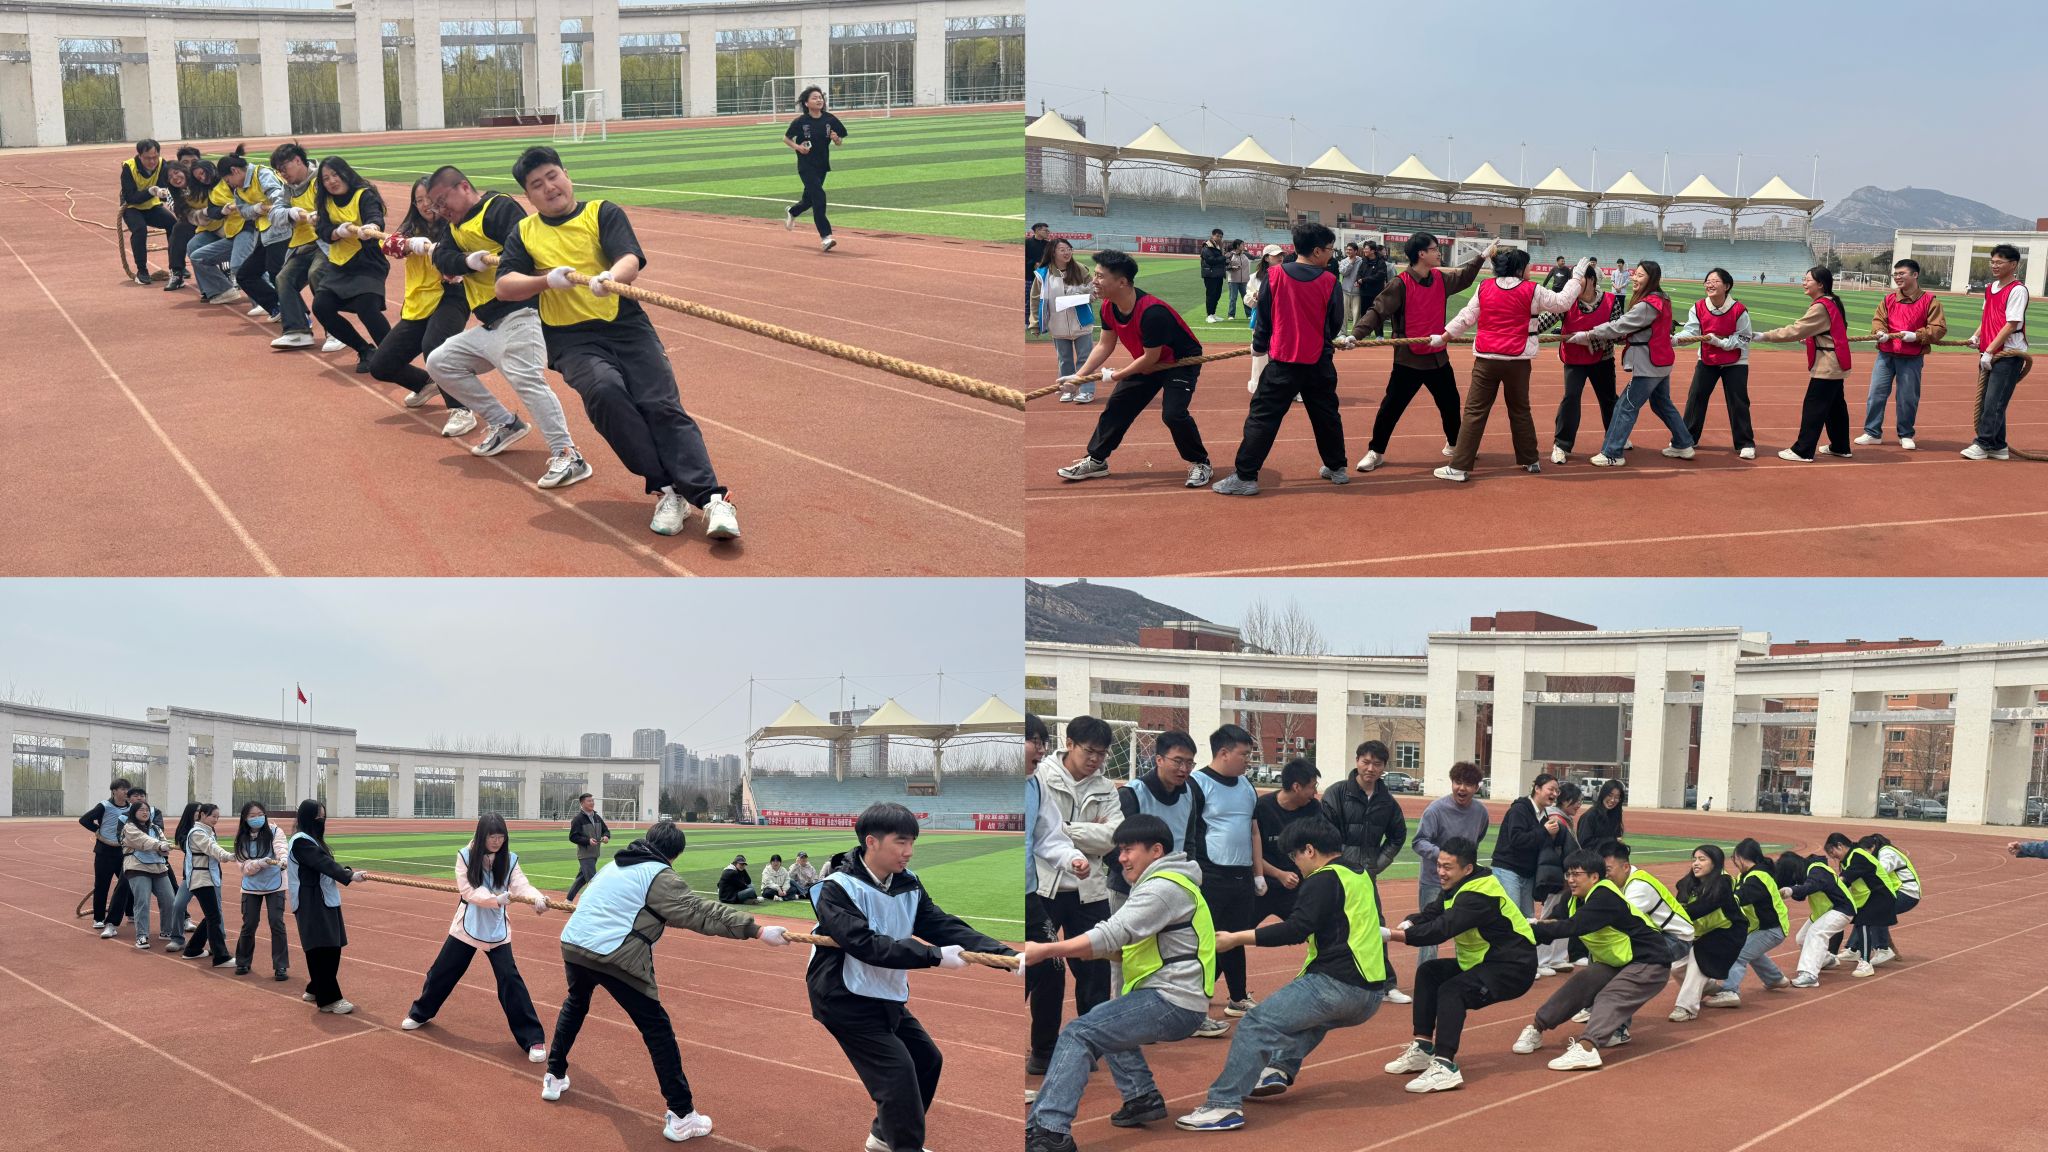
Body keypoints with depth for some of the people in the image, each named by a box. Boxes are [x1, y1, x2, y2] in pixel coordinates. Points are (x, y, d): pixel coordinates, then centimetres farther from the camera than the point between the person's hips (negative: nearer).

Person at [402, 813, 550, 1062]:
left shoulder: (510, 860, -7)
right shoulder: (465, 856, -10)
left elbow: (521, 885, -21)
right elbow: (468, 891, -19)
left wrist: (537, 898, -44)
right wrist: (497, 898, -35)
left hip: (497, 930, -1)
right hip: (467, 926, 1)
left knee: (510, 979, -11)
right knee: (442, 972, 15)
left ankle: (532, 1038, -5)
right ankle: (420, 1013, 45)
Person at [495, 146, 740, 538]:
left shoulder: (603, 212, 7)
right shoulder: (525, 232, 14)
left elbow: (631, 261, -10)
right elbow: (504, 286, 5)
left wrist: (611, 278, -32)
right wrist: (547, 280, -13)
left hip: (626, 325, 0)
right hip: (571, 337, 1)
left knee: (663, 406, -17)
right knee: (604, 390, -29)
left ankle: (711, 498, -24)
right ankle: (665, 488, -24)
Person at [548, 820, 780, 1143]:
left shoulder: (615, 865, 21)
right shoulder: (659, 875, -2)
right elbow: (700, 912, -12)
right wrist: (757, 930, -16)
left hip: (573, 945, 8)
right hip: (615, 957, -7)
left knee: (575, 1005, 37)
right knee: (657, 1029, 0)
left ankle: (554, 1077, 47)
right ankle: (681, 1116, -1)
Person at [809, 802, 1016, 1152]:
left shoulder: (909, 886, -1)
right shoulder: (837, 890, -21)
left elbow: (948, 927, -10)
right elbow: (867, 945, -32)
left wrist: (1007, 955, -23)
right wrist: (935, 956, -37)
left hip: (888, 997, 8)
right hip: (847, 1001, -8)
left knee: (927, 1059, 17)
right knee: (897, 1070, -15)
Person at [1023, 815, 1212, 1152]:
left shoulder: (1164, 887, -14)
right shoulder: (1159, 883, 18)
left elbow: (1112, 935, -25)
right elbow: (1125, 941, 16)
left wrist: (1044, 950, -25)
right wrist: (1068, 949, 1)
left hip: (1173, 1003, -11)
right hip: (1172, 999, 11)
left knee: (1077, 1034, -17)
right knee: (1103, 1020, 30)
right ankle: (1143, 1097, 23)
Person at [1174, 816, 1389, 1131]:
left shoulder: (1324, 879, -8)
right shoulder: (1362, 876, 19)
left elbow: (1295, 930, -17)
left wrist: (1236, 939, -14)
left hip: (1339, 985, -10)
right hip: (1372, 993, 10)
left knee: (1257, 1024, -13)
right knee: (1305, 1008, 37)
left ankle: (1224, 1104, -20)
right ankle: (1282, 1068, 20)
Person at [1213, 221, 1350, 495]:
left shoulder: (1275, 275, -7)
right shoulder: (1329, 281, -5)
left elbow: (1264, 317, 0)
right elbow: (1336, 323, 3)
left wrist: (1258, 346, 16)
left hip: (1283, 360, -2)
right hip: (1319, 362, 2)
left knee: (1263, 417, 0)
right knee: (1327, 415, 18)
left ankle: (1245, 477, -4)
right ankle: (1337, 468, 29)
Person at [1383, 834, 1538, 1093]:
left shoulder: (1478, 895, -27)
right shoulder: (1457, 887, 3)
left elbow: (1441, 930, -35)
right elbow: (1430, 913, 2)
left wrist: (1389, 934, -38)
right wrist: (1406, 924, -21)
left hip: (1514, 967, -10)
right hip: (1481, 961, 10)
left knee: (1451, 991, -27)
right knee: (1428, 972, 8)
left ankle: (1445, 1067, -36)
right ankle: (1423, 1049, 7)